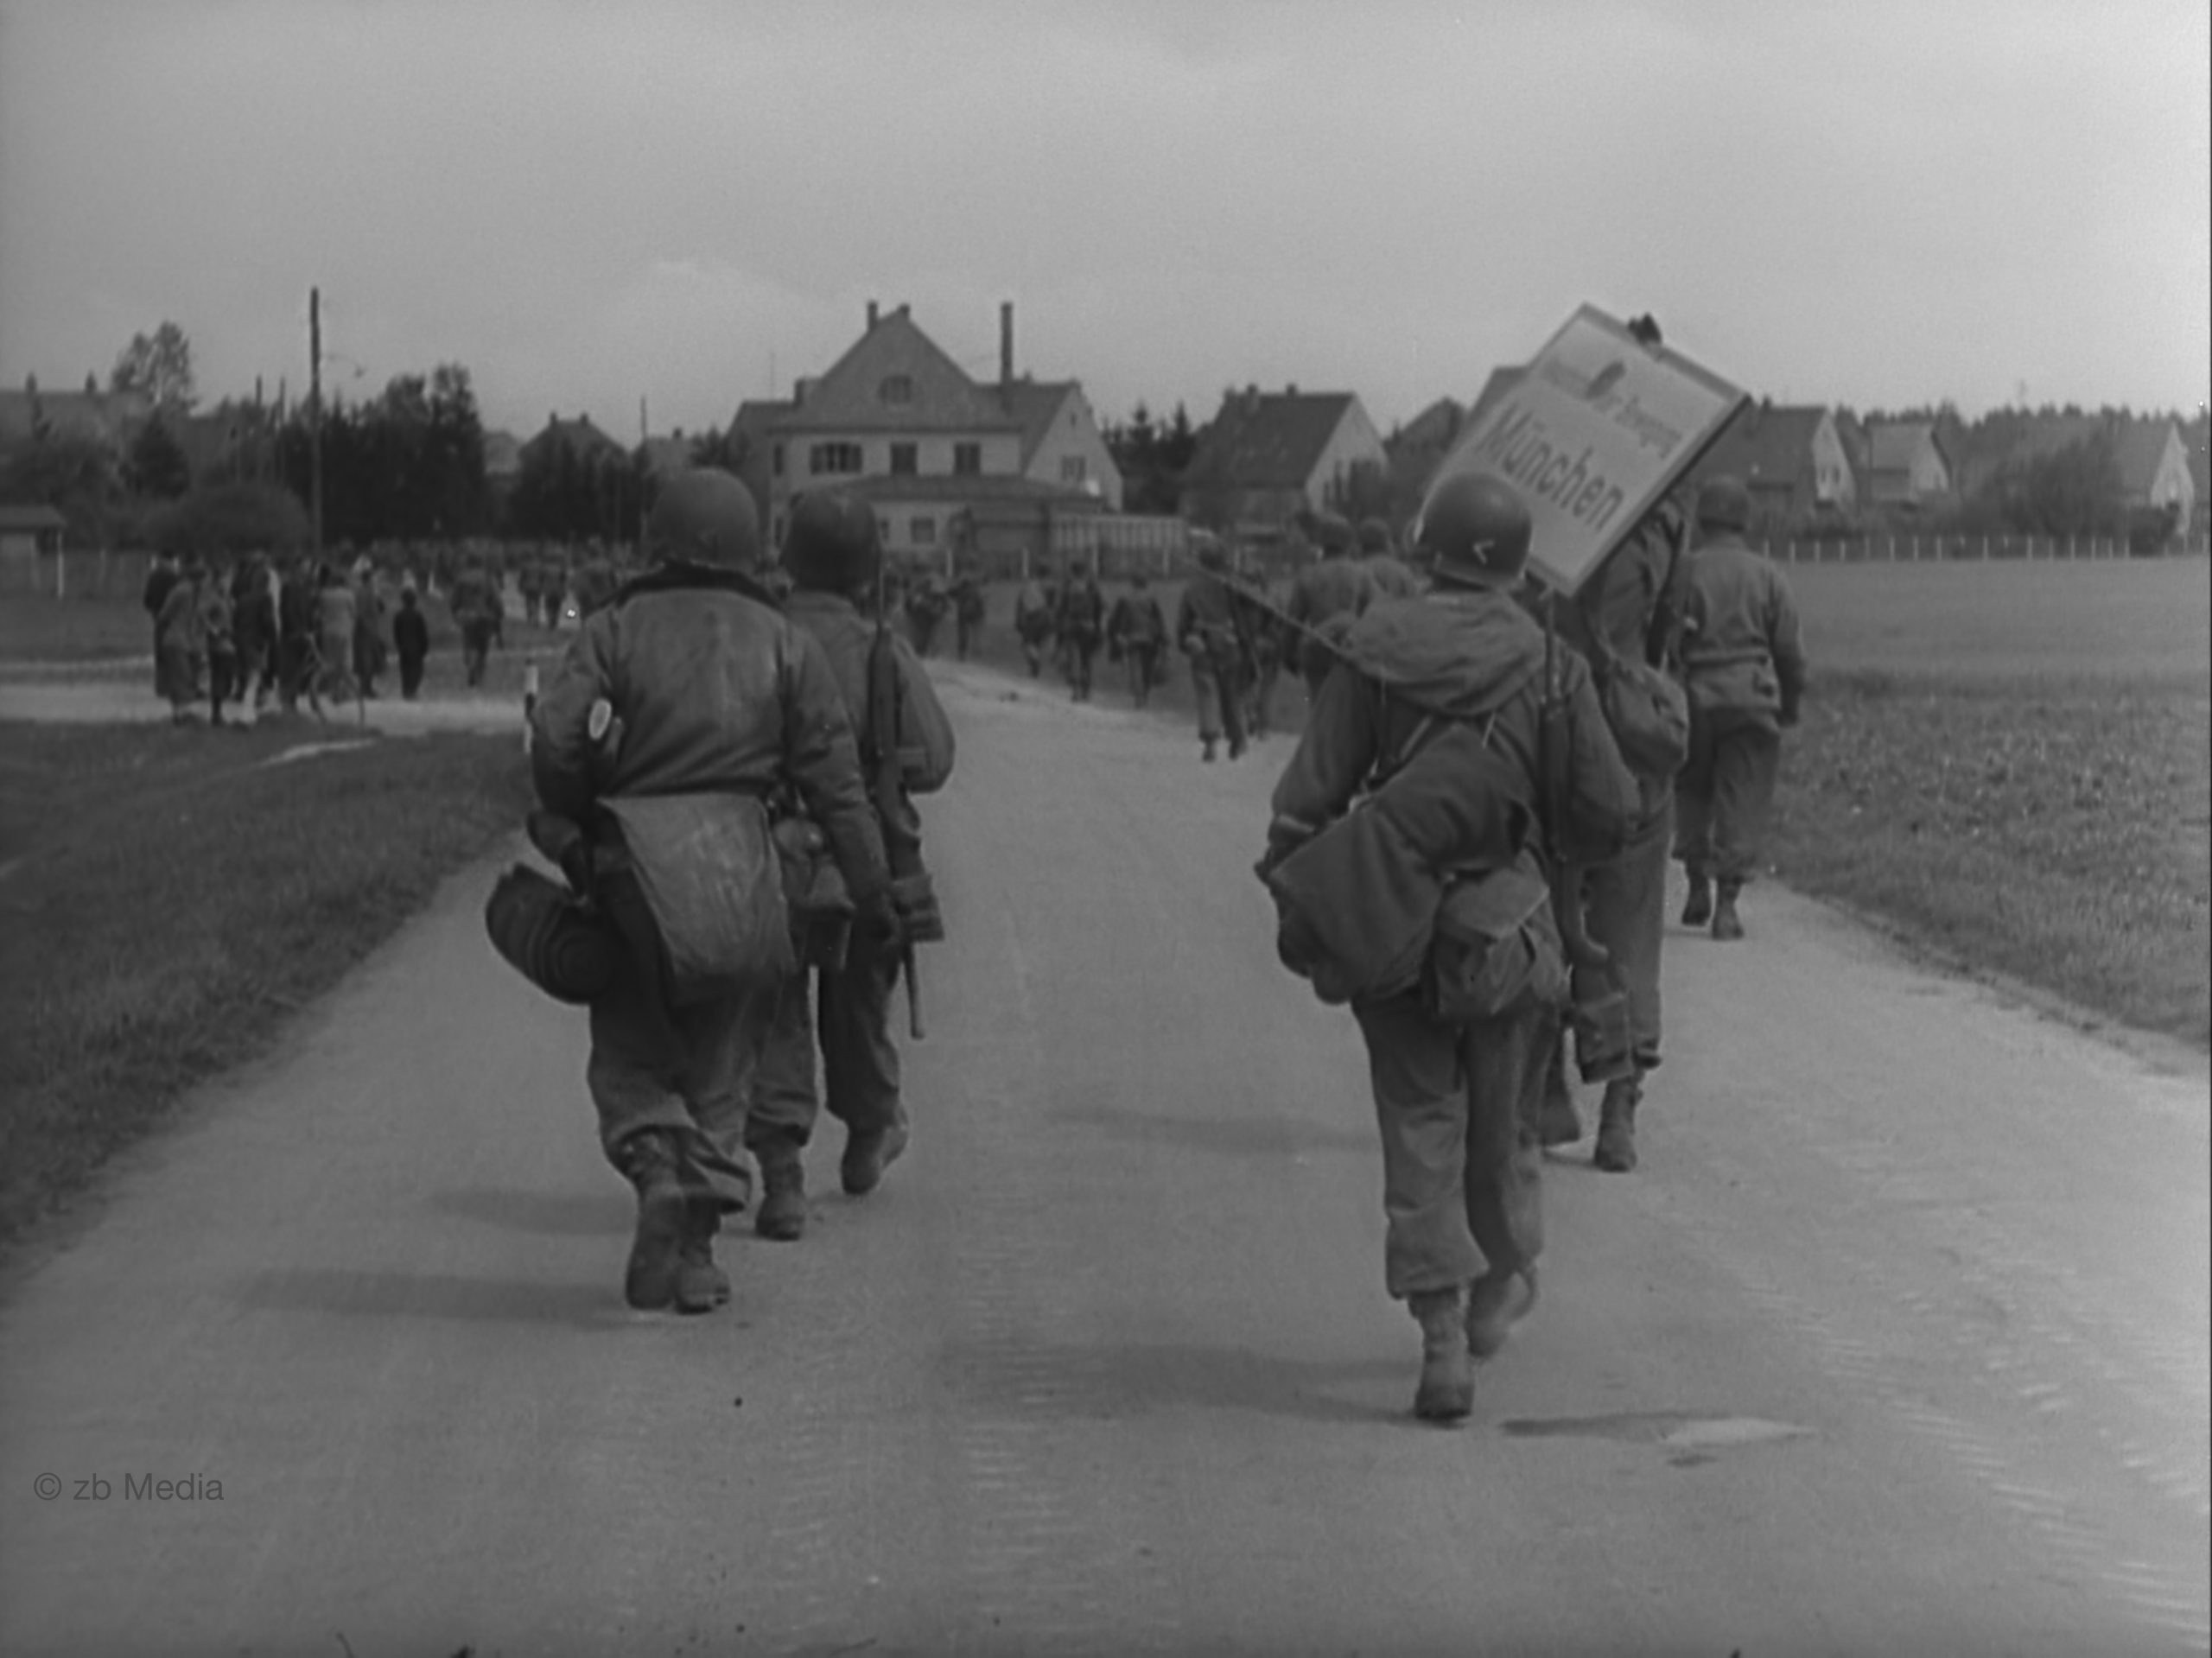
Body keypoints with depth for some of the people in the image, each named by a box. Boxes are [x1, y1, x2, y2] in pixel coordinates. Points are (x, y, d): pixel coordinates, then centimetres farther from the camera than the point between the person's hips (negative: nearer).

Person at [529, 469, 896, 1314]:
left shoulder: (613, 630, 4)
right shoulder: (783, 645, 8)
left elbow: (554, 743, -8)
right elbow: (835, 781, 3)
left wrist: (581, 829, 9)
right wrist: (874, 893, 6)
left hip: (634, 873, -1)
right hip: (737, 871, 1)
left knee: (630, 1059, 13)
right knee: (718, 1068, 12)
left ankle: (659, 1168, -15)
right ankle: (695, 1248, 6)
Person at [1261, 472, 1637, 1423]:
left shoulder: (1374, 656, -5)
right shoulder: (1549, 668, -5)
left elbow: (1310, 792, -6)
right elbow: (1608, 811, -3)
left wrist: (1289, 887, 3)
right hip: (1507, 926, 0)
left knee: (1420, 1130, 5)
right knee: (1502, 1124, 19)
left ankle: (1443, 1340, -3)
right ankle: (1498, 1289, 39)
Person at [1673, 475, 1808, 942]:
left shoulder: (1684, 572, -3)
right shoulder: (1766, 576, 2)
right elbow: (1789, 650, 4)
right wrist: (1790, 706, 16)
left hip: (1694, 698, 0)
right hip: (1751, 698, 0)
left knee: (1692, 792, 17)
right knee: (1742, 803, 3)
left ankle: (1698, 886, 13)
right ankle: (1727, 902, -2)